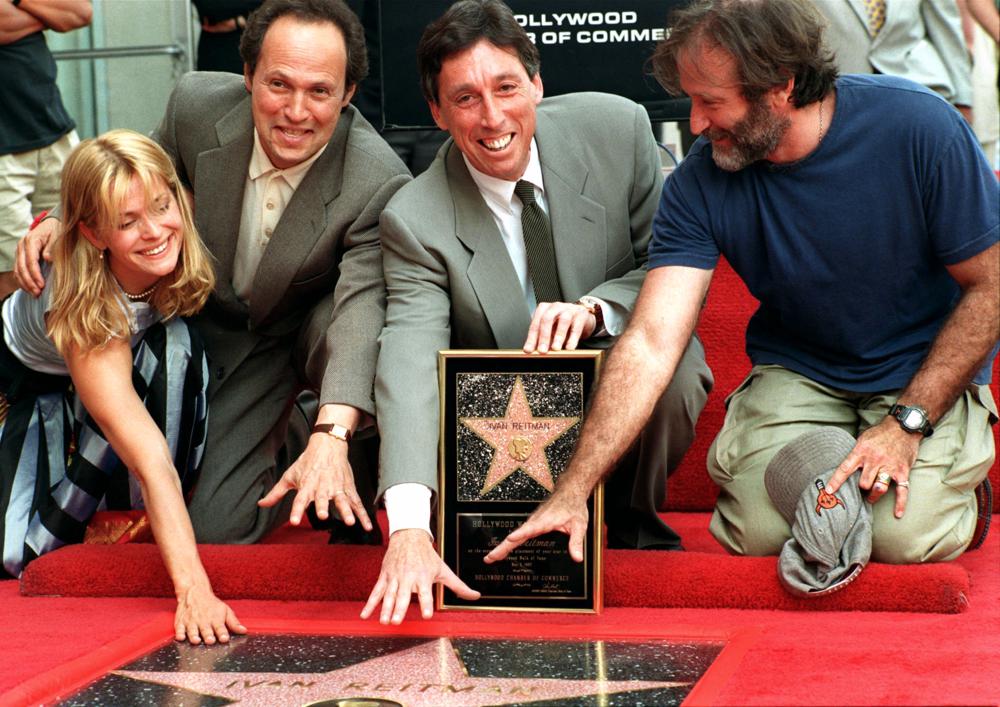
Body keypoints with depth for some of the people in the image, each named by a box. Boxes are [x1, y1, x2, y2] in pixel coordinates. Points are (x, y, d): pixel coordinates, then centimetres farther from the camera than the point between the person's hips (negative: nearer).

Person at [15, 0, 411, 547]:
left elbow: (362, 306, -42)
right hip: (207, 321, 4)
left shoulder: (379, 184, -31)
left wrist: (332, 436, -58)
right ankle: (282, 443, 24)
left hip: (300, 335, -4)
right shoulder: (196, 103, -19)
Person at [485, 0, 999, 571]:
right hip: (797, 371, 2)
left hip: (926, 372, -2)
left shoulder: (918, 127, -21)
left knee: (905, 536, -24)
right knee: (758, 531, -21)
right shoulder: (699, 184, -15)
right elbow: (652, 341, -20)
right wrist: (574, 491, -29)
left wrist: (907, 423, -20)